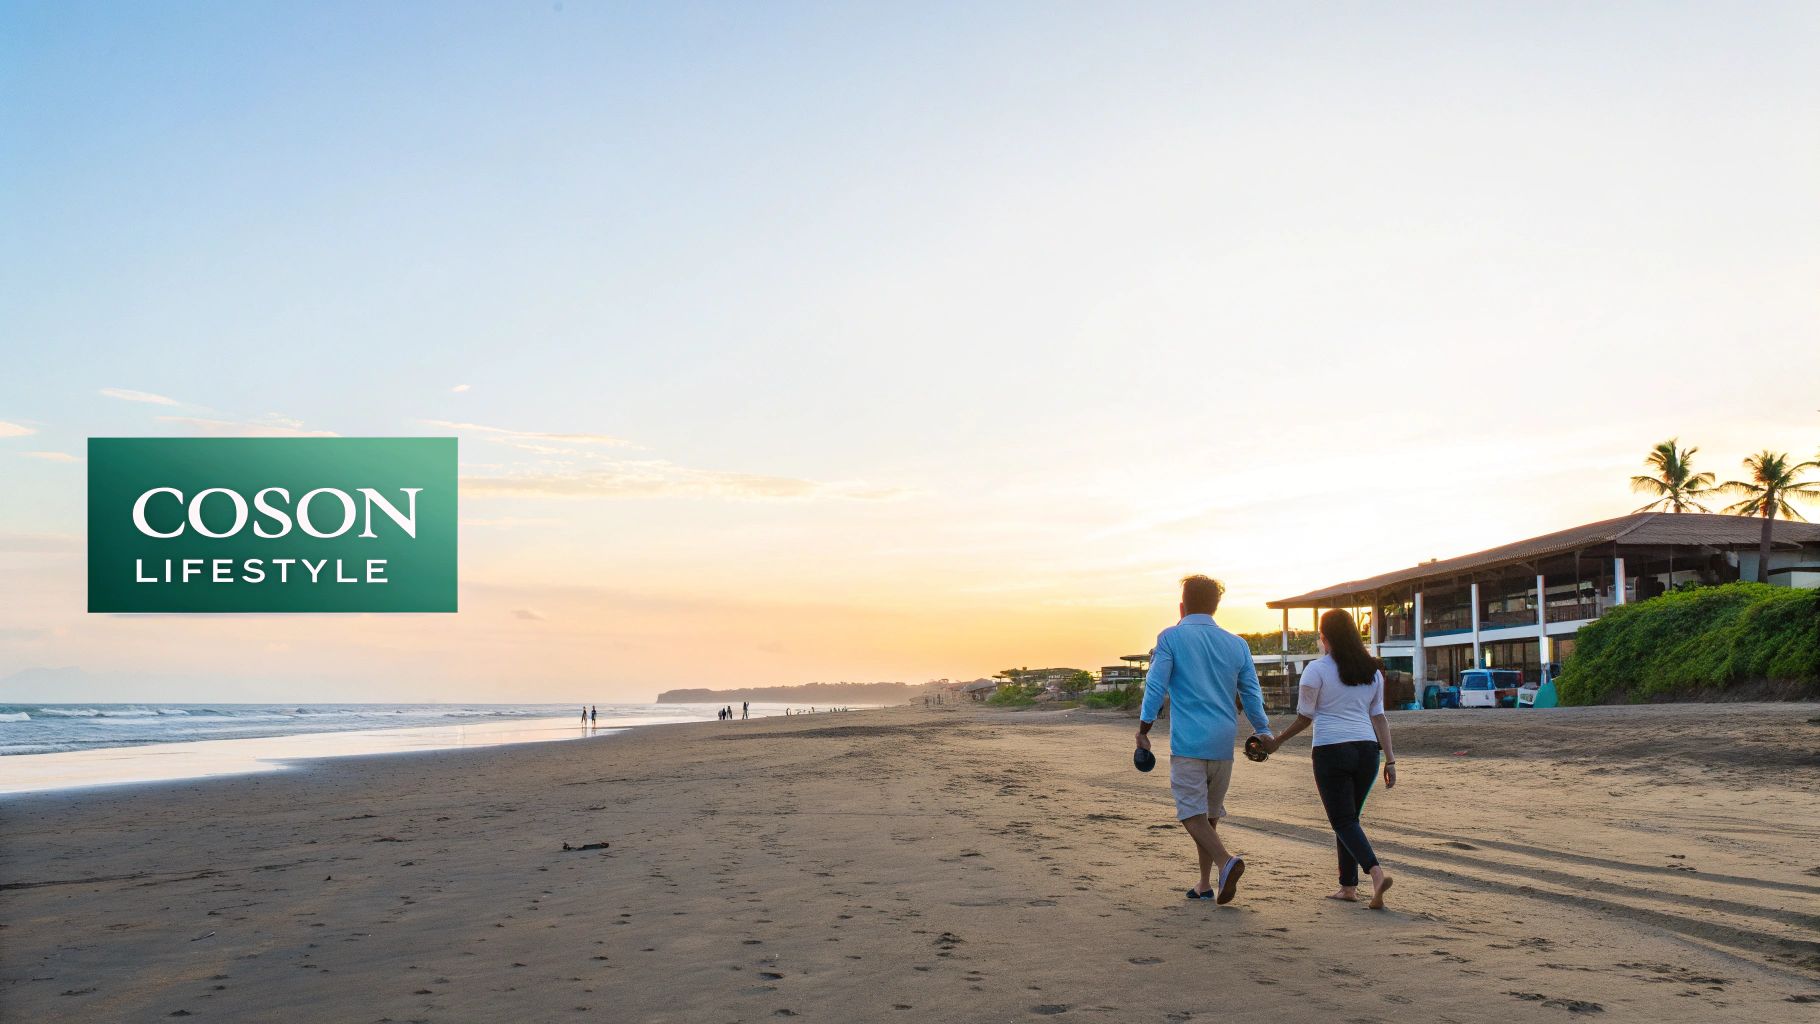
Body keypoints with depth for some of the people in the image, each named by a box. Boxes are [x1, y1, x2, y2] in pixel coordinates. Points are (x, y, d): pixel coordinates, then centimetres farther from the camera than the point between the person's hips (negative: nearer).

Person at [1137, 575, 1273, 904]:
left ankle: (1226, 862, -26)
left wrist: (1143, 729, 0)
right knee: (1210, 814, 15)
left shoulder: (1171, 638, -2)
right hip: (1224, 742, 5)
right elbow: (1252, 694, 12)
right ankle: (1205, 885, 17)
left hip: (1188, 741, -5)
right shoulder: (1237, 644, 11)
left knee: (1193, 814, -5)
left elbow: (1156, 687, -7)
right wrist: (1263, 733, 22)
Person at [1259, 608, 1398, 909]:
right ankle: (1348, 886, 18)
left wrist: (1276, 742, 12)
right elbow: (1379, 717, 10)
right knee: (1349, 817, 17)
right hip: (1367, 749, 5)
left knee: (1343, 820, -2)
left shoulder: (1316, 670, -5)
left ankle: (1376, 871, -24)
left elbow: (1304, 717, -1)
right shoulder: (1372, 670, 10)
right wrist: (1390, 760, 10)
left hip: (1331, 750, -5)